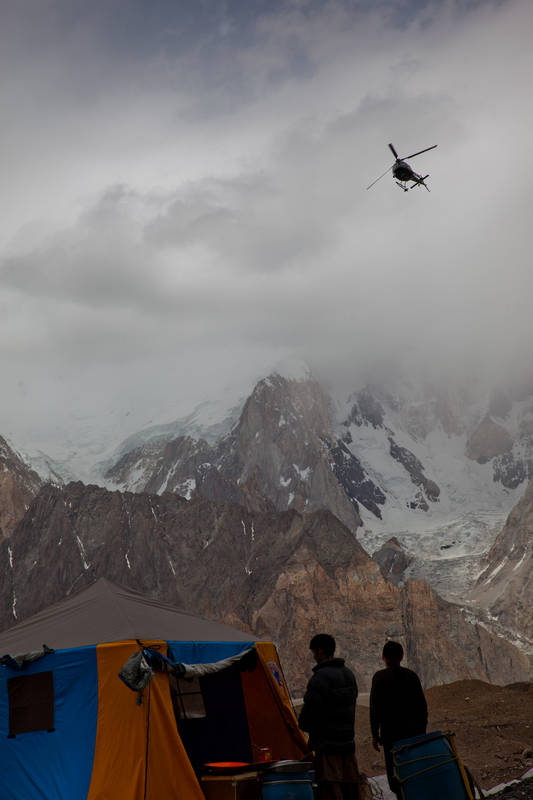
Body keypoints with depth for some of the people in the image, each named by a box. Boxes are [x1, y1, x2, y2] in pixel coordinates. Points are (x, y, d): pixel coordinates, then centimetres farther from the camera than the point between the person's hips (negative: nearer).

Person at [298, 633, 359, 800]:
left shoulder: (321, 677, -16)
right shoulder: (348, 674, 13)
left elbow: (310, 710, -16)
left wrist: (302, 724, 5)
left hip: (327, 744, -9)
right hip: (348, 742, 9)